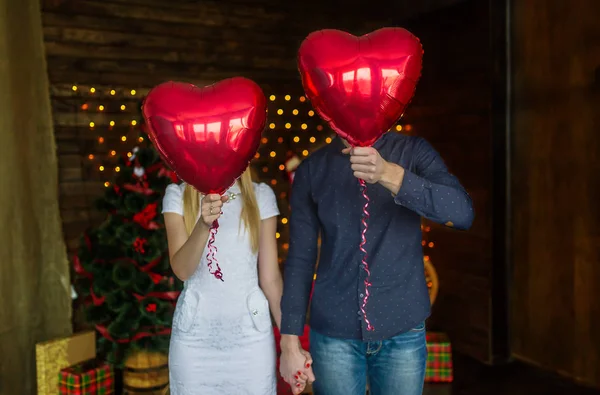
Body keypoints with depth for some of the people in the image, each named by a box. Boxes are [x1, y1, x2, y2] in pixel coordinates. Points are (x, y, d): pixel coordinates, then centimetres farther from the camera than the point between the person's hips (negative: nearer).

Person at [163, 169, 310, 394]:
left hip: (251, 332, 0)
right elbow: (181, 270, -11)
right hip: (194, 334, 0)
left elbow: (271, 277, 1)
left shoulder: (260, 195, 0)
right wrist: (203, 225, -28)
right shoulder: (178, 195, 0)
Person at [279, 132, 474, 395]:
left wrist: (389, 174, -30)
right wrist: (290, 341, 0)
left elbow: (462, 212, -17)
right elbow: (300, 259, 2)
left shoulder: (413, 151, -2)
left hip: (403, 329, 0)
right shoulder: (312, 169, 1)